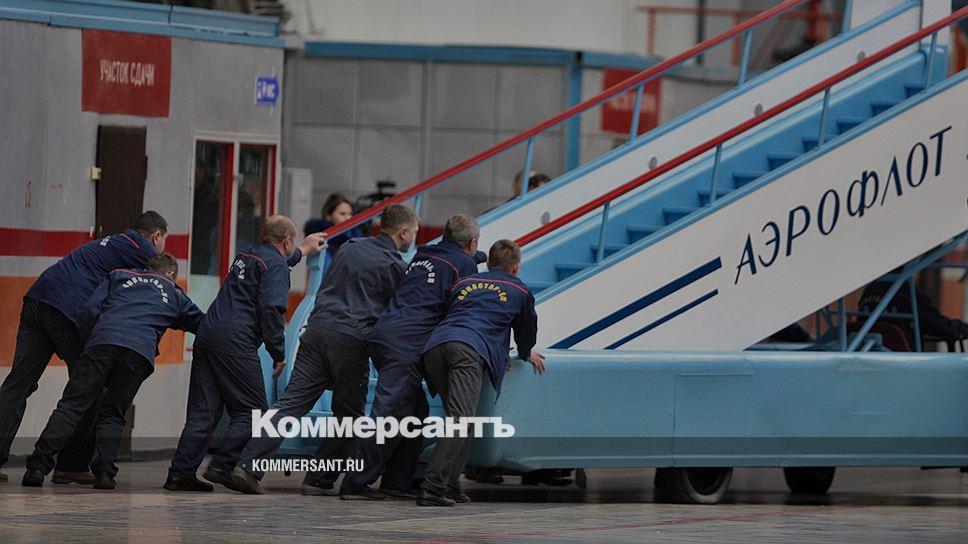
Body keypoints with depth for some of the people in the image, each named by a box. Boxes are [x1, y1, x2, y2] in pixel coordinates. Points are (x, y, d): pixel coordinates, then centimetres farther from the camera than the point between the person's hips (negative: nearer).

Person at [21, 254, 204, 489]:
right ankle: (104, 471, -6)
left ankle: (38, 466, -15)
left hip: (102, 340, 0)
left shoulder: (119, 276, 31)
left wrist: (85, 342, 19)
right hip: (141, 351, 0)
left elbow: (92, 309, 16)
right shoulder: (174, 295, 32)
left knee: (71, 405, -4)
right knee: (113, 414, 12)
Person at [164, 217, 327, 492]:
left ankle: (180, 473, 1)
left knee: (204, 410, 8)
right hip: (234, 341, -8)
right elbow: (271, 309, -15)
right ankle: (222, 467, -13)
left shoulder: (247, 255, 24)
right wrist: (279, 353, -8)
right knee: (252, 410, -2)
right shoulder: (275, 266, -3)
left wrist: (303, 250, 64)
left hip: (207, 334, 8)